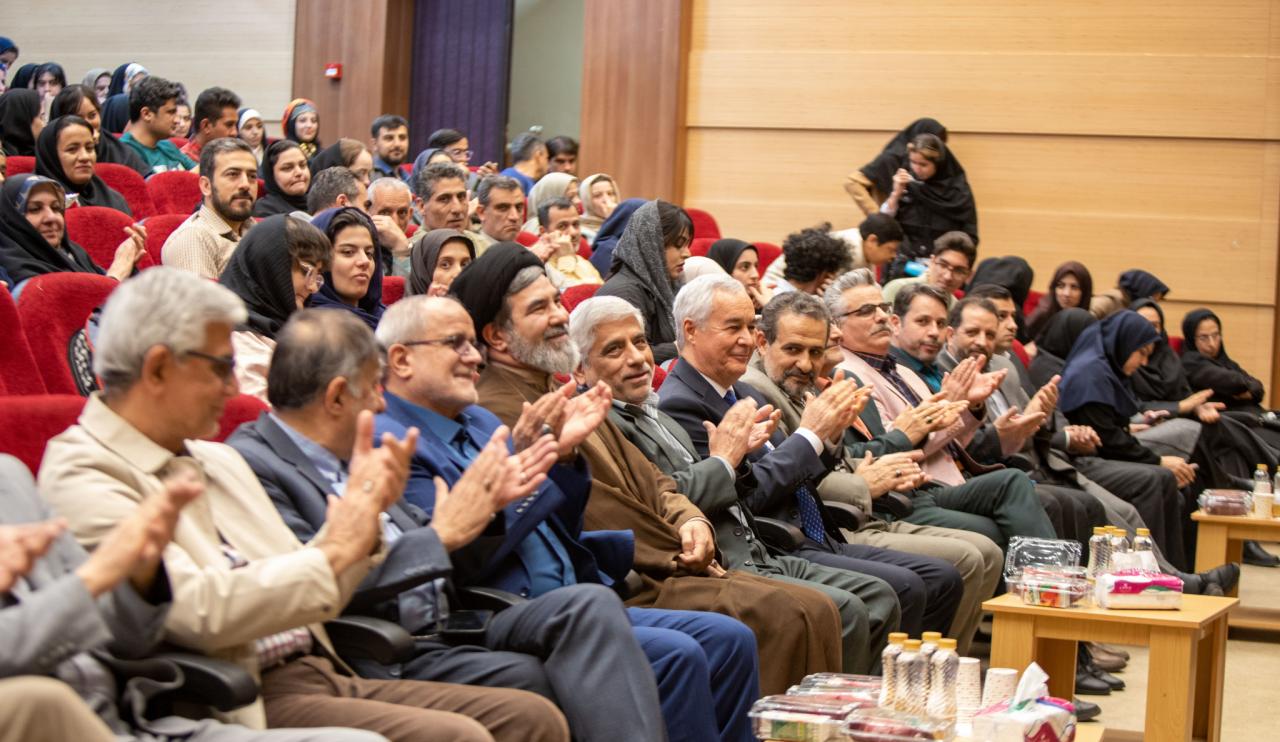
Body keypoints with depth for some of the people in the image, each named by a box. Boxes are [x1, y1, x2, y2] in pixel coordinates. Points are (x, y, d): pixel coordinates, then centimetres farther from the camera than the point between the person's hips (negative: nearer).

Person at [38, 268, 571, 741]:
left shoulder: (217, 462, 19)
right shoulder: (83, 476, -8)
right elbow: (193, 611, -22)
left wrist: (361, 510, 6)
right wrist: (334, 552, -13)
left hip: (323, 675, 9)